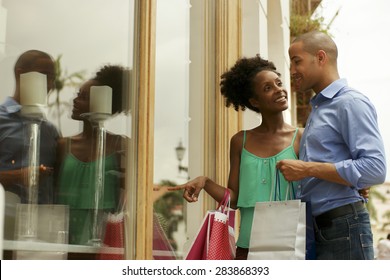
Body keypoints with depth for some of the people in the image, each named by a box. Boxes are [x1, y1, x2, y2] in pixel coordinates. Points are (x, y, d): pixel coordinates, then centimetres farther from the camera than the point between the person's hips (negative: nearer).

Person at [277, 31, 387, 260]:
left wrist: (308, 169, -18)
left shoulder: (351, 103, -7)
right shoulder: (318, 108, 21)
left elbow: (375, 168, -19)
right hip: (316, 228, 8)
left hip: (343, 225, -8)